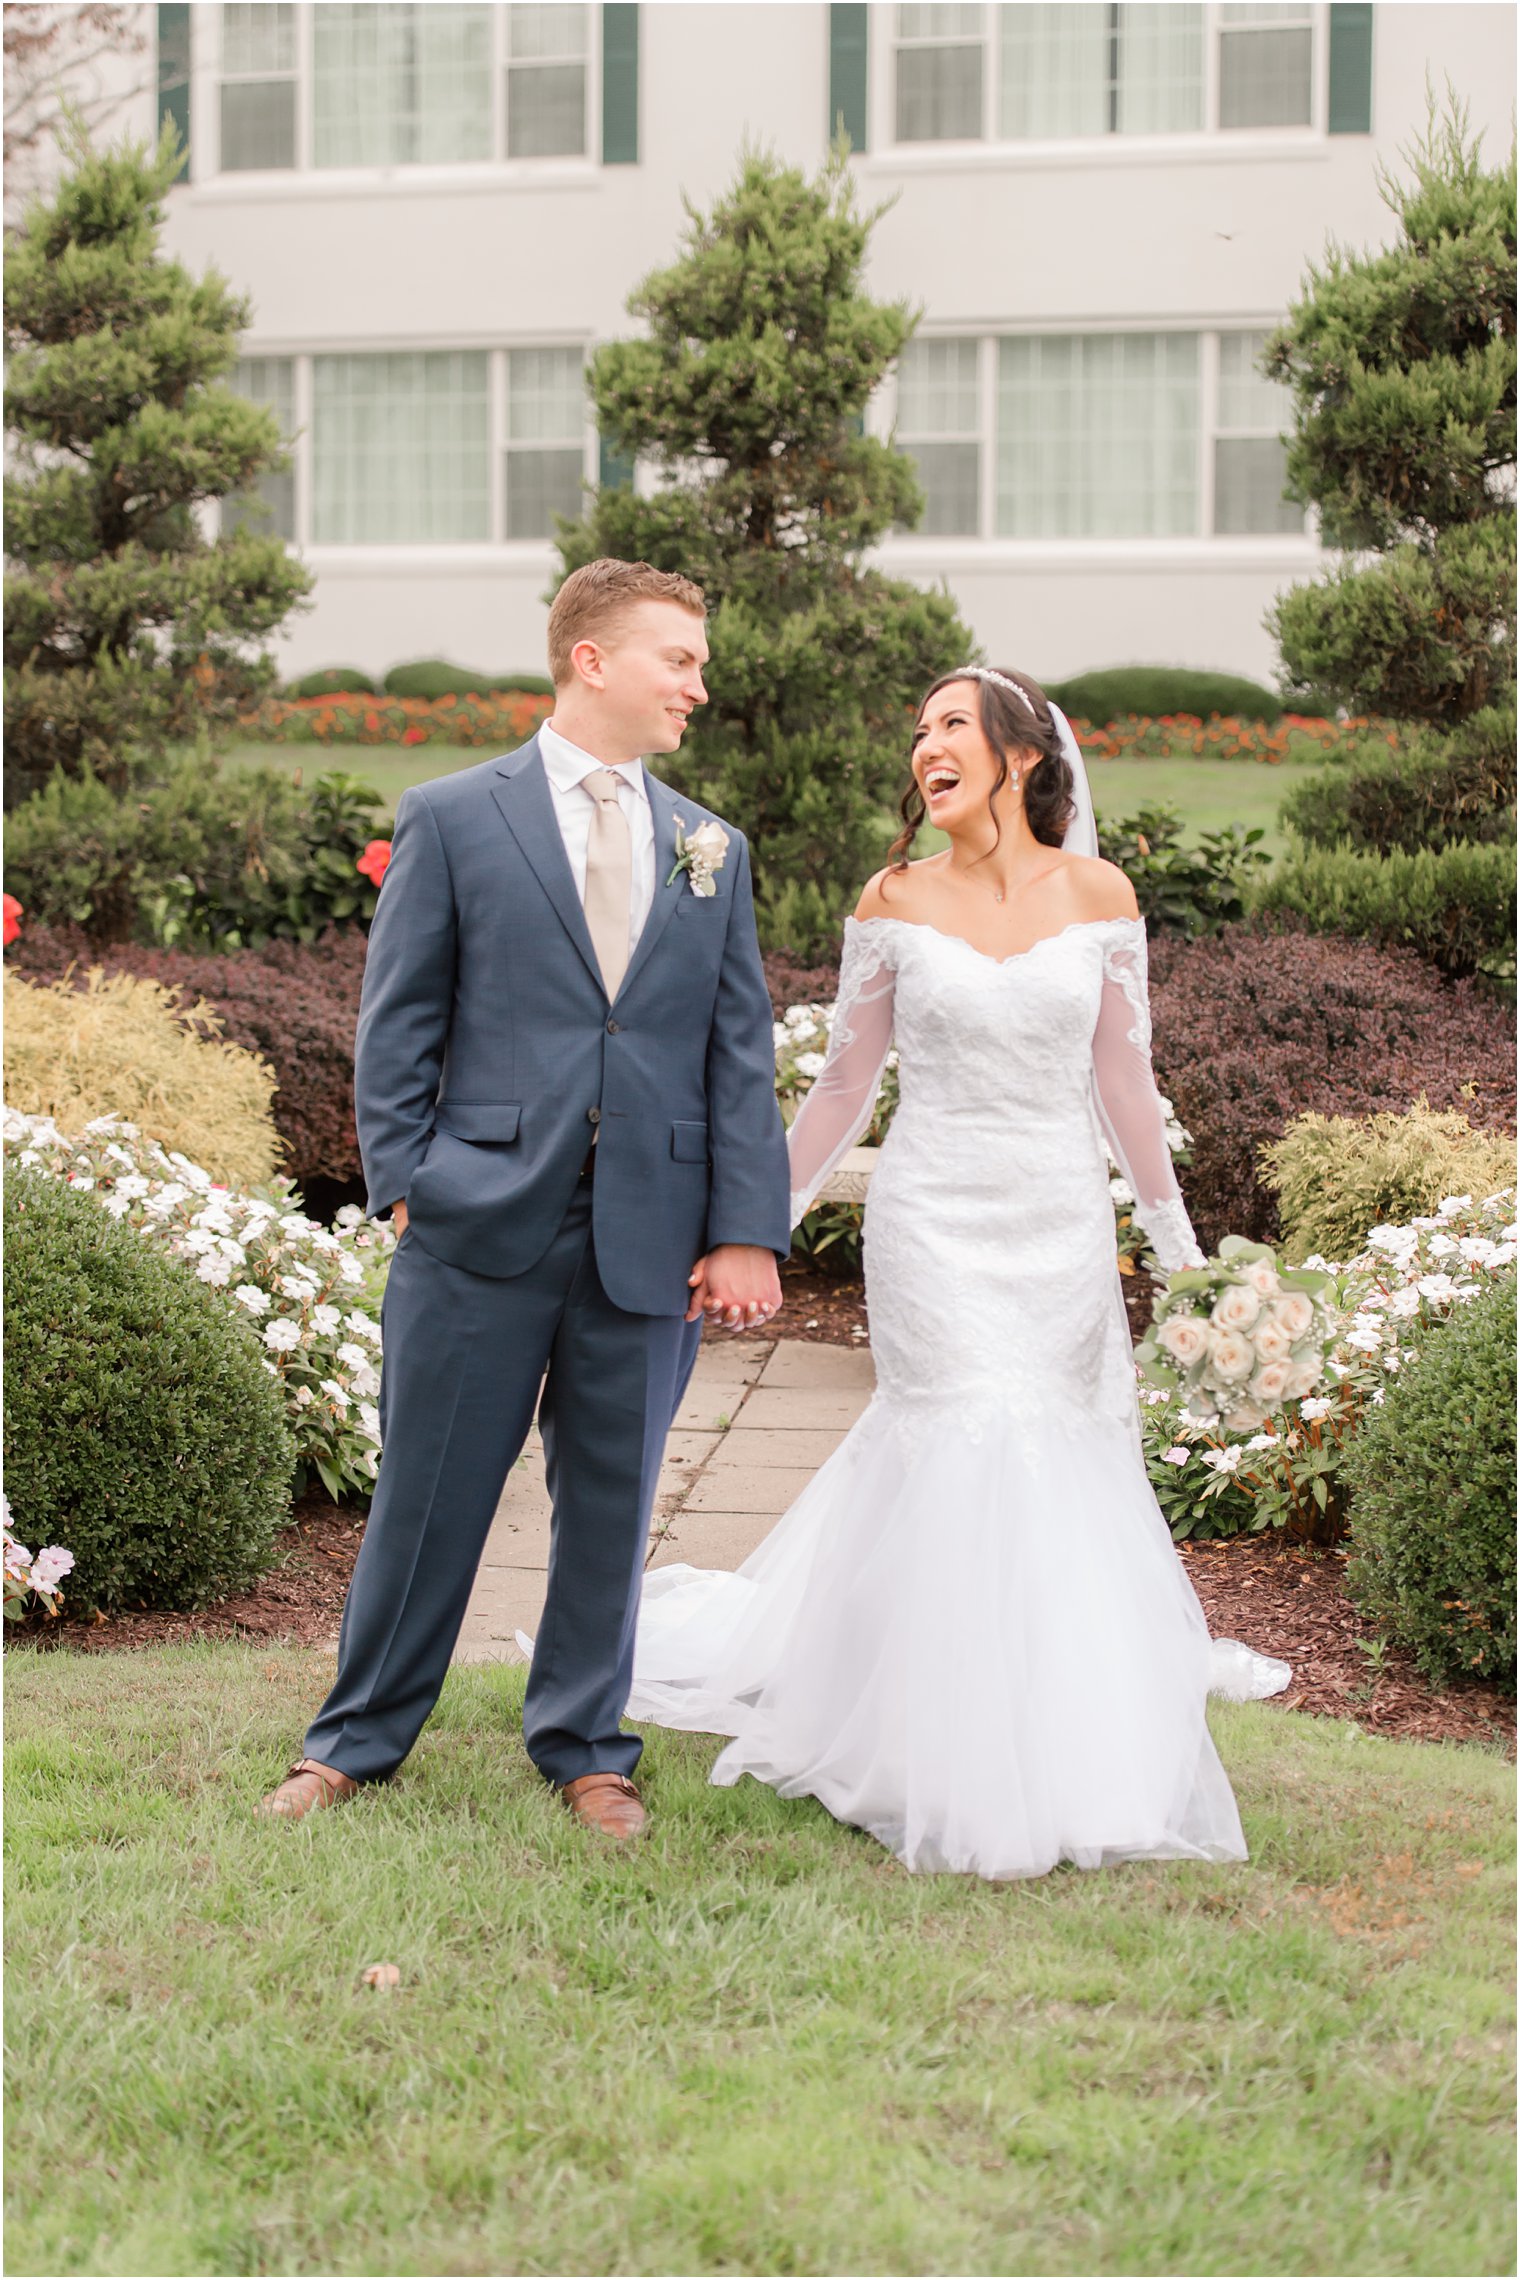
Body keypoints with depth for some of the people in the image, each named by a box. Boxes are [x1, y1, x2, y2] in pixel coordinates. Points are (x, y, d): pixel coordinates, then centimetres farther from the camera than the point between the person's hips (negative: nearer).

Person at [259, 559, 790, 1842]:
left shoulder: (712, 850, 12)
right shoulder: (453, 819, 3)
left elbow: (743, 1054, 8)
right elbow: (399, 1027, 3)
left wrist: (747, 1233, 0)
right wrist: (406, 1191, -5)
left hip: (649, 1240, 3)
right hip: (485, 1224, -3)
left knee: (613, 1503, 10)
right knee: (428, 1495, 4)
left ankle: (585, 1750, 25)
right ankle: (358, 1744, 20)